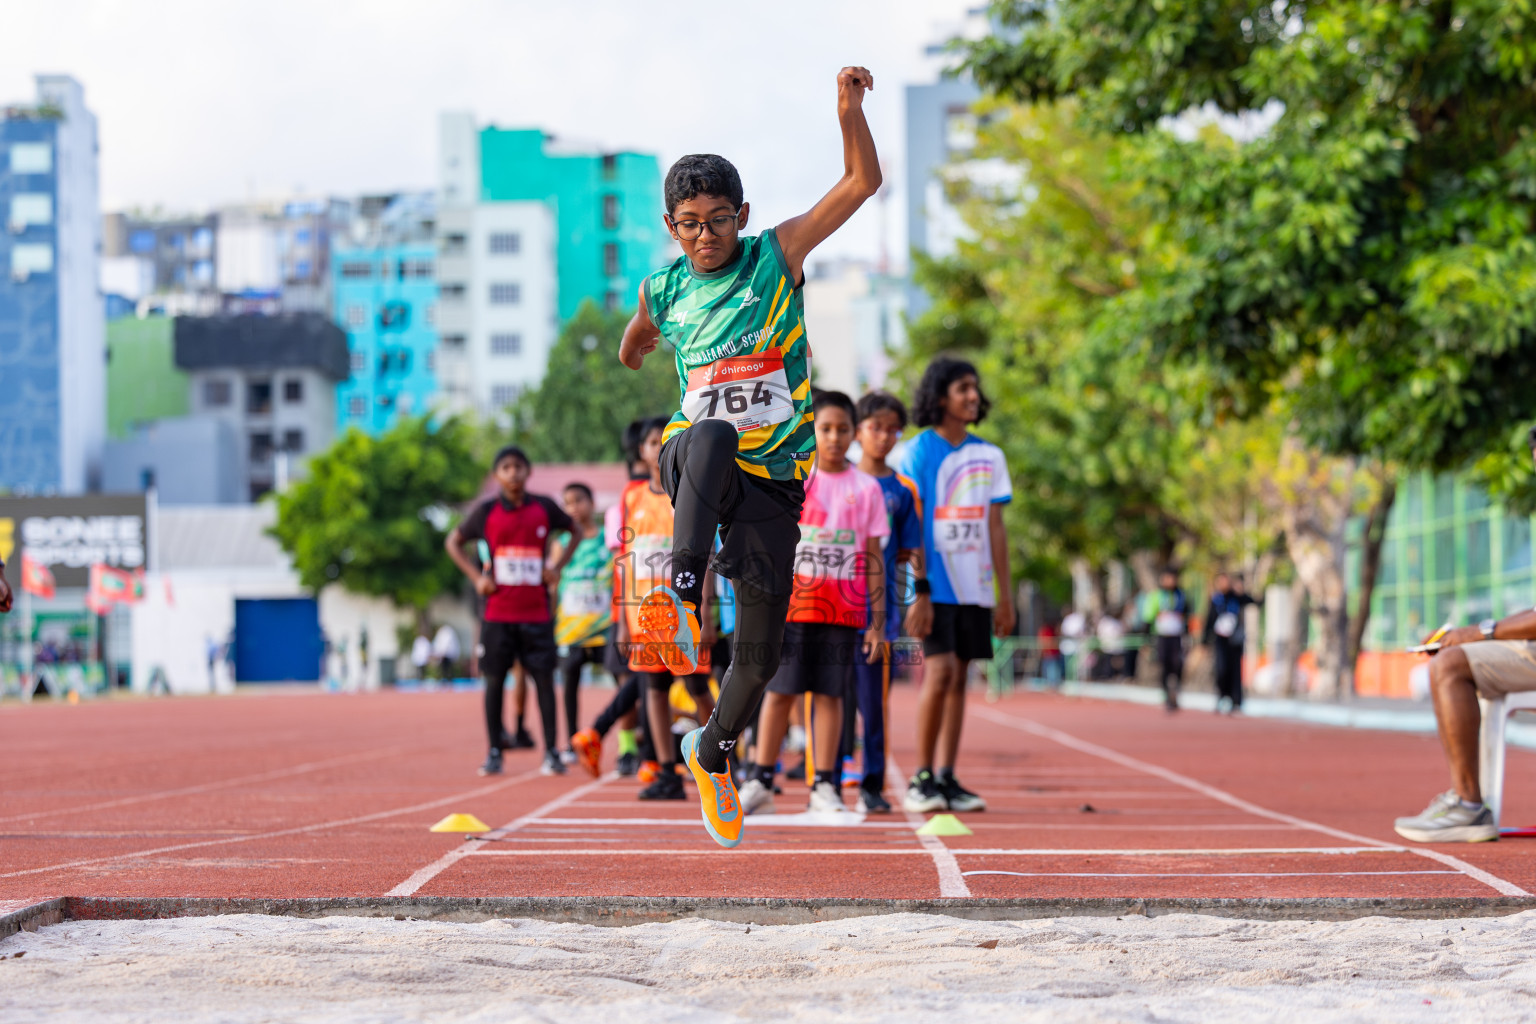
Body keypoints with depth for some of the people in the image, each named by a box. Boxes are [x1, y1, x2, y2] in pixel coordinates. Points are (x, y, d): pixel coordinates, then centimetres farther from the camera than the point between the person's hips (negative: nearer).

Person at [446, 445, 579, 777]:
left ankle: (551, 751, 5)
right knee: (495, 679, 2)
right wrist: (476, 577, 1)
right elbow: (454, 542, 12)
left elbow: (576, 532, 18)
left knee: (544, 678, -1)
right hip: (498, 610, 0)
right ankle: (494, 752, 10)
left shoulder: (544, 508, 2)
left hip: (537, 610, 0)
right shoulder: (487, 512, 1)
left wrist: (558, 567, 5)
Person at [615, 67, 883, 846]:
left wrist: (849, 110, -19)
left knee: (761, 653, -1)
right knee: (713, 435, -40)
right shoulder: (663, 291, 7)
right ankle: (681, 593, -45)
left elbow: (863, 183, -7)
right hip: (695, 462, 0)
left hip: (772, 478, 0)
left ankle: (712, 755, 27)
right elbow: (632, 350, 31)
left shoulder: (778, 255, 1)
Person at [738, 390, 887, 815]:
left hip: (843, 612, 0)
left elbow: (873, 559, 6)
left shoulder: (866, 488, 5)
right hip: (791, 606, 0)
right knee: (779, 692, 0)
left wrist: (878, 621, 2)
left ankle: (824, 785, 7)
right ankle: (761, 781, 6)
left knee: (829, 694, 1)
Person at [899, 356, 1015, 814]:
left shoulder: (988, 456, 12)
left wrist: (1005, 595, 9)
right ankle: (921, 780, -5)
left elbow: (995, 528, 13)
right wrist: (918, 593, -13)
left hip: (974, 588, 5)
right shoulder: (919, 451, -3)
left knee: (958, 677, 6)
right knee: (939, 671, -14)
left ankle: (947, 779, 9)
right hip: (935, 584, -5)